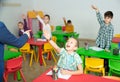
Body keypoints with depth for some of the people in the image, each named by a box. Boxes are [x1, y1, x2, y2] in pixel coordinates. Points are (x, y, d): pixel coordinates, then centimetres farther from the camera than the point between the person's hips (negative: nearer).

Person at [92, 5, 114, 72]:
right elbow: (99, 17, -20)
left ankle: (106, 70, 20)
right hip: (100, 44, 4)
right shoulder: (102, 23, -1)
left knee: (106, 58, 5)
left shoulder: (111, 27, -13)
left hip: (106, 45, -4)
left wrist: (107, 47, -21)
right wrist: (97, 10, -38)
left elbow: (110, 38, -16)